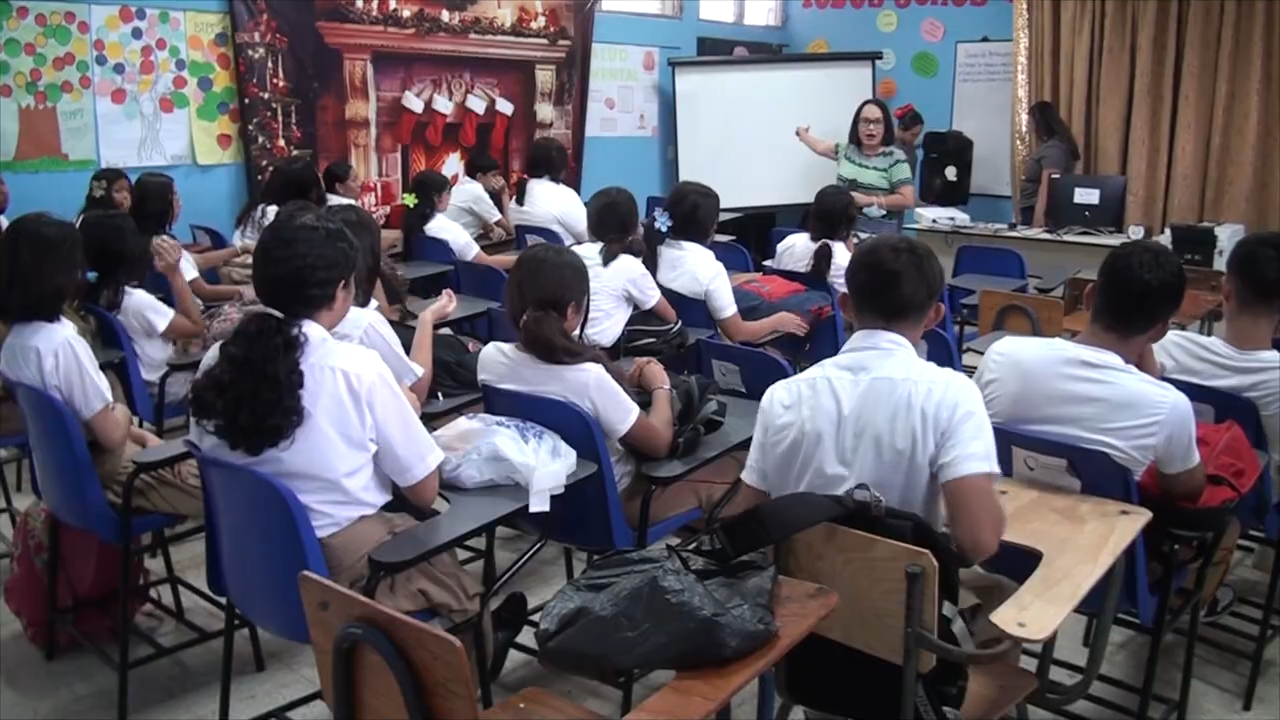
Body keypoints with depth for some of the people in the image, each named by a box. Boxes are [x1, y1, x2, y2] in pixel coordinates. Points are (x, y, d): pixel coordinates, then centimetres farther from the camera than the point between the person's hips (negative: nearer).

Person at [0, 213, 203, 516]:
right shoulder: (65, 343, -28)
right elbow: (112, 435, -22)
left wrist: (143, 435, 2)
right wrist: (122, 413, -1)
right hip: (102, 472, -9)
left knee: (192, 464, 23)